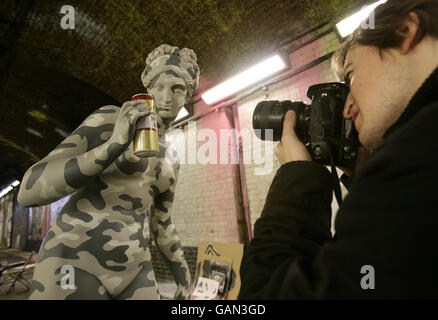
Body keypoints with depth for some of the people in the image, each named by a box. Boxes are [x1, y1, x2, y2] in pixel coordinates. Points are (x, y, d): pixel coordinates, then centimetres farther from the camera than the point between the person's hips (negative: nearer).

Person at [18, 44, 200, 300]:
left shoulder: (170, 161, 14)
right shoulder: (109, 119, -6)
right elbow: (29, 191, -14)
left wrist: (185, 280, 16)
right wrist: (115, 144, -24)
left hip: (132, 274, 6)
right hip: (75, 268, -6)